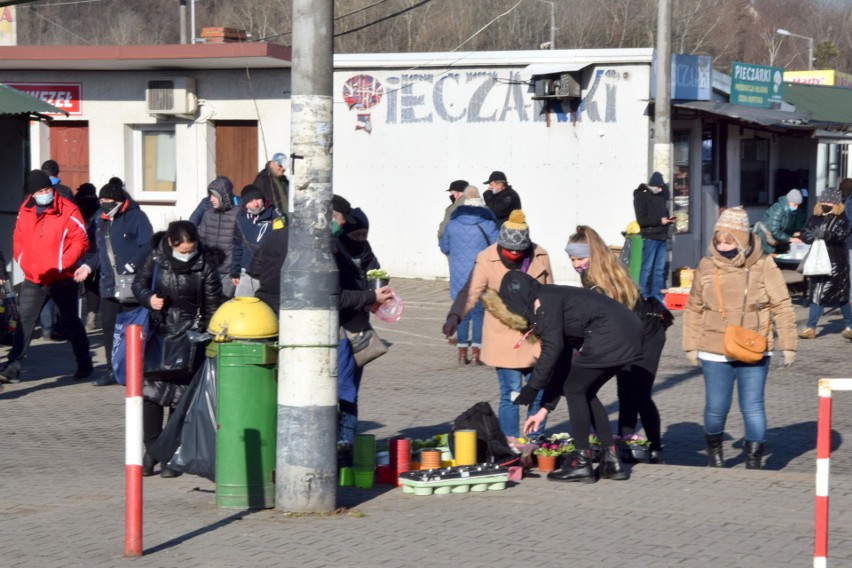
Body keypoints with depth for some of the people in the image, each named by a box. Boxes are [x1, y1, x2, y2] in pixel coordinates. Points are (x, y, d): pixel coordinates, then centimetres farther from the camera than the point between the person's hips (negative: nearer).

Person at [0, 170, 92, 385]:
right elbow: (18, 238, 14)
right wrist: (23, 260, -1)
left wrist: (62, 264, -19)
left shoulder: (68, 211, -12)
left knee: (71, 322, 11)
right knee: (24, 320, -6)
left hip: (62, 278, -3)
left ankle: (84, 364, 27)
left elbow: (80, 240, -13)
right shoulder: (25, 211, 4)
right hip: (33, 279, 3)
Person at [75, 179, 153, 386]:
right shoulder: (101, 221, 16)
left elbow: (147, 246, -14)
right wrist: (88, 266, 7)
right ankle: (112, 370, 15)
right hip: (109, 284, 7)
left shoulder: (136, 217, -8)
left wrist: (132, 266, -21)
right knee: (109, 327, 6)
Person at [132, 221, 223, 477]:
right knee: (150, 390, -1)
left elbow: (212, 305, -2)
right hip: (157, 333, 1)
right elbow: (139, 283, 9)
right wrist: (148, 298, -12)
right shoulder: (156, 258, -5)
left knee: (181, 395, 0)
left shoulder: (205, 264, -7)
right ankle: (151, 450, 10)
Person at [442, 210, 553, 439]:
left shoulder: (540, 256, 1)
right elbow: (470, 292, -17)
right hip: (504, 340, -4)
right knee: (511, 394, -6)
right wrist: (454, 316, -35)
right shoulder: (487, 260, -10)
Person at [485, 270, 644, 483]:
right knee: (585, 392, 18)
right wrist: (545, 408, 27)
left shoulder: (543, 300, -3)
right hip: (628, 334, 9)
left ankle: (582, 464, 5)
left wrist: (532, 387, -8)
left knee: (574, 390, 3)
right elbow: (563, 363, 26)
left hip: (610, 335, -9)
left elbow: (552, 348, -15)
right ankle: (611, 460, 17)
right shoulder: (554, 299, 25)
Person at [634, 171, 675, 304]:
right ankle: (644, 298, -1)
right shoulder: (641, 197, -4)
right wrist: (660, 221, -15)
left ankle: (658, 297, 12)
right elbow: (641, 219, -11)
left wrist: (668, 219, 4)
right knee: (647, 269, -5)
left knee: (660, 269, 7)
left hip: (661, 237, 7)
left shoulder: (660, 197, 18)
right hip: (649, 237, -7)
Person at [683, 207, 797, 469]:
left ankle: (754, 462, 8)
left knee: (752, 406, -3)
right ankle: (714, 452, 32)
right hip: (714, 354, 1)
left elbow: (782, 307, 1)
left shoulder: (764, 266, -3)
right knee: (716, 407, 5)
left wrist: (788, 345, -1)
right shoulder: (707, 267, 2)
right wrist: (691, 345, 10)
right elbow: (694, 309, 11)